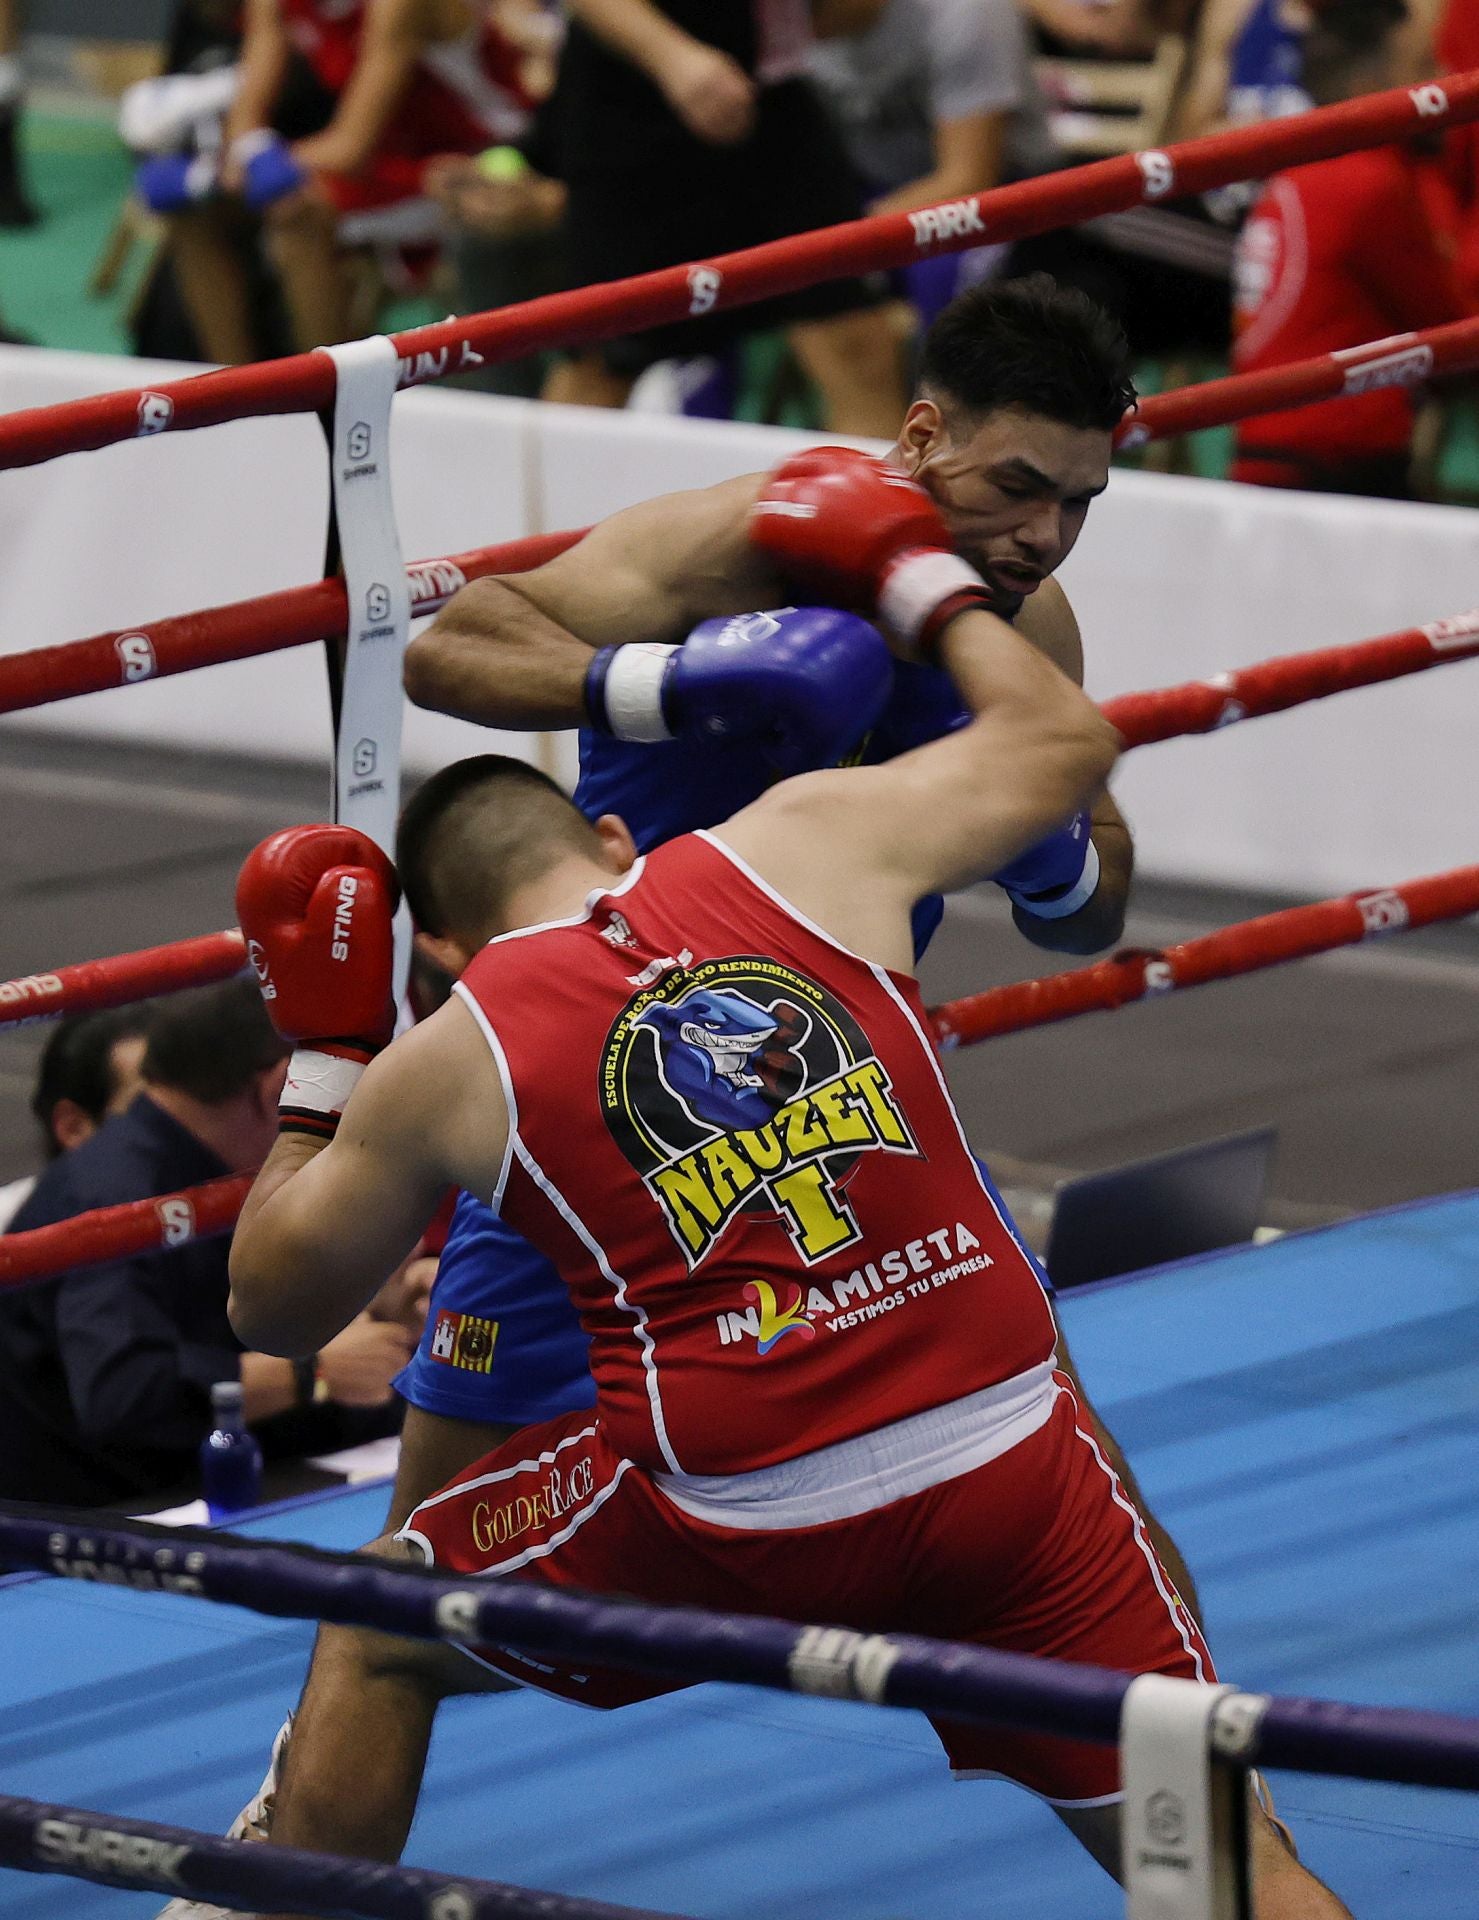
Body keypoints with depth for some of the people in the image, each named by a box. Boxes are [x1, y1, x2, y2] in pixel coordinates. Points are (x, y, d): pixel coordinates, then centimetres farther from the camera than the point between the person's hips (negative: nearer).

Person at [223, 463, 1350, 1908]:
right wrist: (920, 581, 35)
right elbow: (1062, 743, 22)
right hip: (1003, 1460, 2)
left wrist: (320, 1056, 29)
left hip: (735, 1532, -1)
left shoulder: (445, 1067, 5)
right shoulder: (813, 843, 6)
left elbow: (269, 1306, 19)